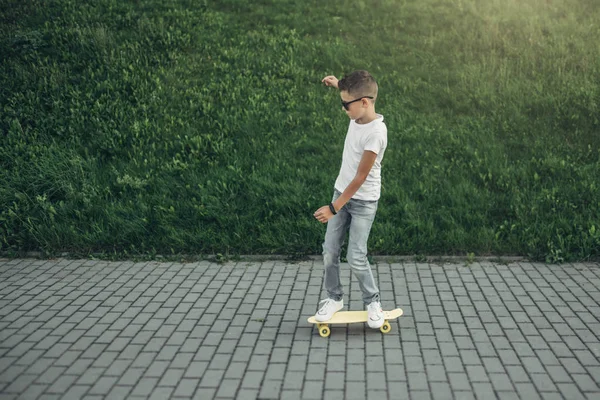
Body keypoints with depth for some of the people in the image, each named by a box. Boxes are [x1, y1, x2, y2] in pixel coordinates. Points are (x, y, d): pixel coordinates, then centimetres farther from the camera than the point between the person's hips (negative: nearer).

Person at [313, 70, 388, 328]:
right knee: (329, 252, 6)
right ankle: (334, 298, 23)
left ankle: (372, 302, 16)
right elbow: (353, 94, 26)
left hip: (363, 202, -7)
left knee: (356, 258, -7)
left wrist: (334, 208, -21)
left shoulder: (376, 132, -26)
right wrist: (338, 84, 13)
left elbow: (361, 177, -24)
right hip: (341, 193, 7)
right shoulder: (358, 115, -4)